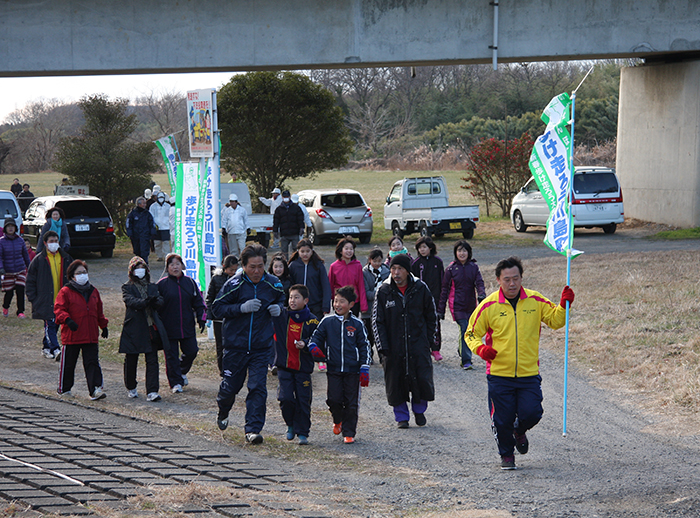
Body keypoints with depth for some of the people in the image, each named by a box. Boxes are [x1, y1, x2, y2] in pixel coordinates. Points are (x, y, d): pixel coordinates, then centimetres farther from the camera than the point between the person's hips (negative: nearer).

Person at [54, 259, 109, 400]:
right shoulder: (65, 292, -4)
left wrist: (104, 325, 25)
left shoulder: (93, 291, 13)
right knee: (68, 363, 8)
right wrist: (67, 320, -29)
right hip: (71, 336, -4)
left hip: (91, 336, 4)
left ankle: (96, 389, -10)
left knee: (92, 362, -5)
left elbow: (99, 312, 24)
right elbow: (59, 309, -12)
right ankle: (64, 389, 24)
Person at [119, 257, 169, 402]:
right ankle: (131, 388, 28)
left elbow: (161, 300, 0)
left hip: (152, 328, 3)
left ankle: (152, 392, -9)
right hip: (134, 329, -3)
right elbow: (130, 301, -15)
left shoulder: (152, 287, 16)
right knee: (131, 360, 6)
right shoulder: (127, 287, 4)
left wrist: (155, 301, -24)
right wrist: (145, 302, -32)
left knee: (152, 360, -6)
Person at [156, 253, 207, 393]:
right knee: (171, 355, -1)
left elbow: (198, 302, 12)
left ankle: (182, 372, 32)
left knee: (191, 351, 4)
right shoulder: (162, 284, -3)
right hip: (169, 328, -3)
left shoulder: (190, 282, 6)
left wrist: (201, 318, 3)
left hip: (188, 326, 3)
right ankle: (176, 382, 8)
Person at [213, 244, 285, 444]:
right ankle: (223, 413, 42)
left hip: (262, 346, 1)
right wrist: (242, 308, -22)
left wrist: (278, 308, -4)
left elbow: (282, 299, 20)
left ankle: (253, 429, -4)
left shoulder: (273, 283, 0)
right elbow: (218, 308, -9)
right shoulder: (234, 284, -10)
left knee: (258, 387, -8)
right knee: (231, 385, 10)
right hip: (236, 344, -1)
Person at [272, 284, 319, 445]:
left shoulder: (312, 321, 0)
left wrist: (305, 344, -17)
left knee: (303, 400, 1)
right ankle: (291, 425, 19)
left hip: (303, 367, -1)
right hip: (284, 366, 1)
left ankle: (302, 433, 11)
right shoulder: (281, 316, 3)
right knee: (285, 398, -6)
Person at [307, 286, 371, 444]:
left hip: (353, 370, -1)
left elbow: (364, 346, 7)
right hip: (334, 369, 1)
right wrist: (314, 347, -12)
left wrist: (364, 368, 1)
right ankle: (338, 420, 25)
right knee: (334, 399, -6)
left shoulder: (357, 324, 4)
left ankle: (349, 432, 11)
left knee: (351, 403, 0)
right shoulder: (327, 322, 5)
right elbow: (316, 337, 12)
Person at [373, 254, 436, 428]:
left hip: (418, 344, 0)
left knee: (422, 378, -4)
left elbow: (431, 315, 10)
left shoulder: (420, 288, -2)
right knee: (395, 381, 3)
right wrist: (382, 347, -7)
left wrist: (430, 340, 6)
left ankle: (419, 410, 23)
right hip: (394, 347, 0)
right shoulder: (383, 291, -3)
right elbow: (377, 321, 0)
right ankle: (401, 416, 20)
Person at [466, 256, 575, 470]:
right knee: (502, 419, 1)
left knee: (531, 413, -8)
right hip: (499, 374, -1)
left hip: (529, 374, 1)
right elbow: (472, 333, 5)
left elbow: (555, 320, 10)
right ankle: (506, 455, 27)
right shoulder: (489, 306, -3)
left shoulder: (535, 301, 1)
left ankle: (519, 431, 28)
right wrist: (480, 348, -15)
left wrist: (564, 305, -9)